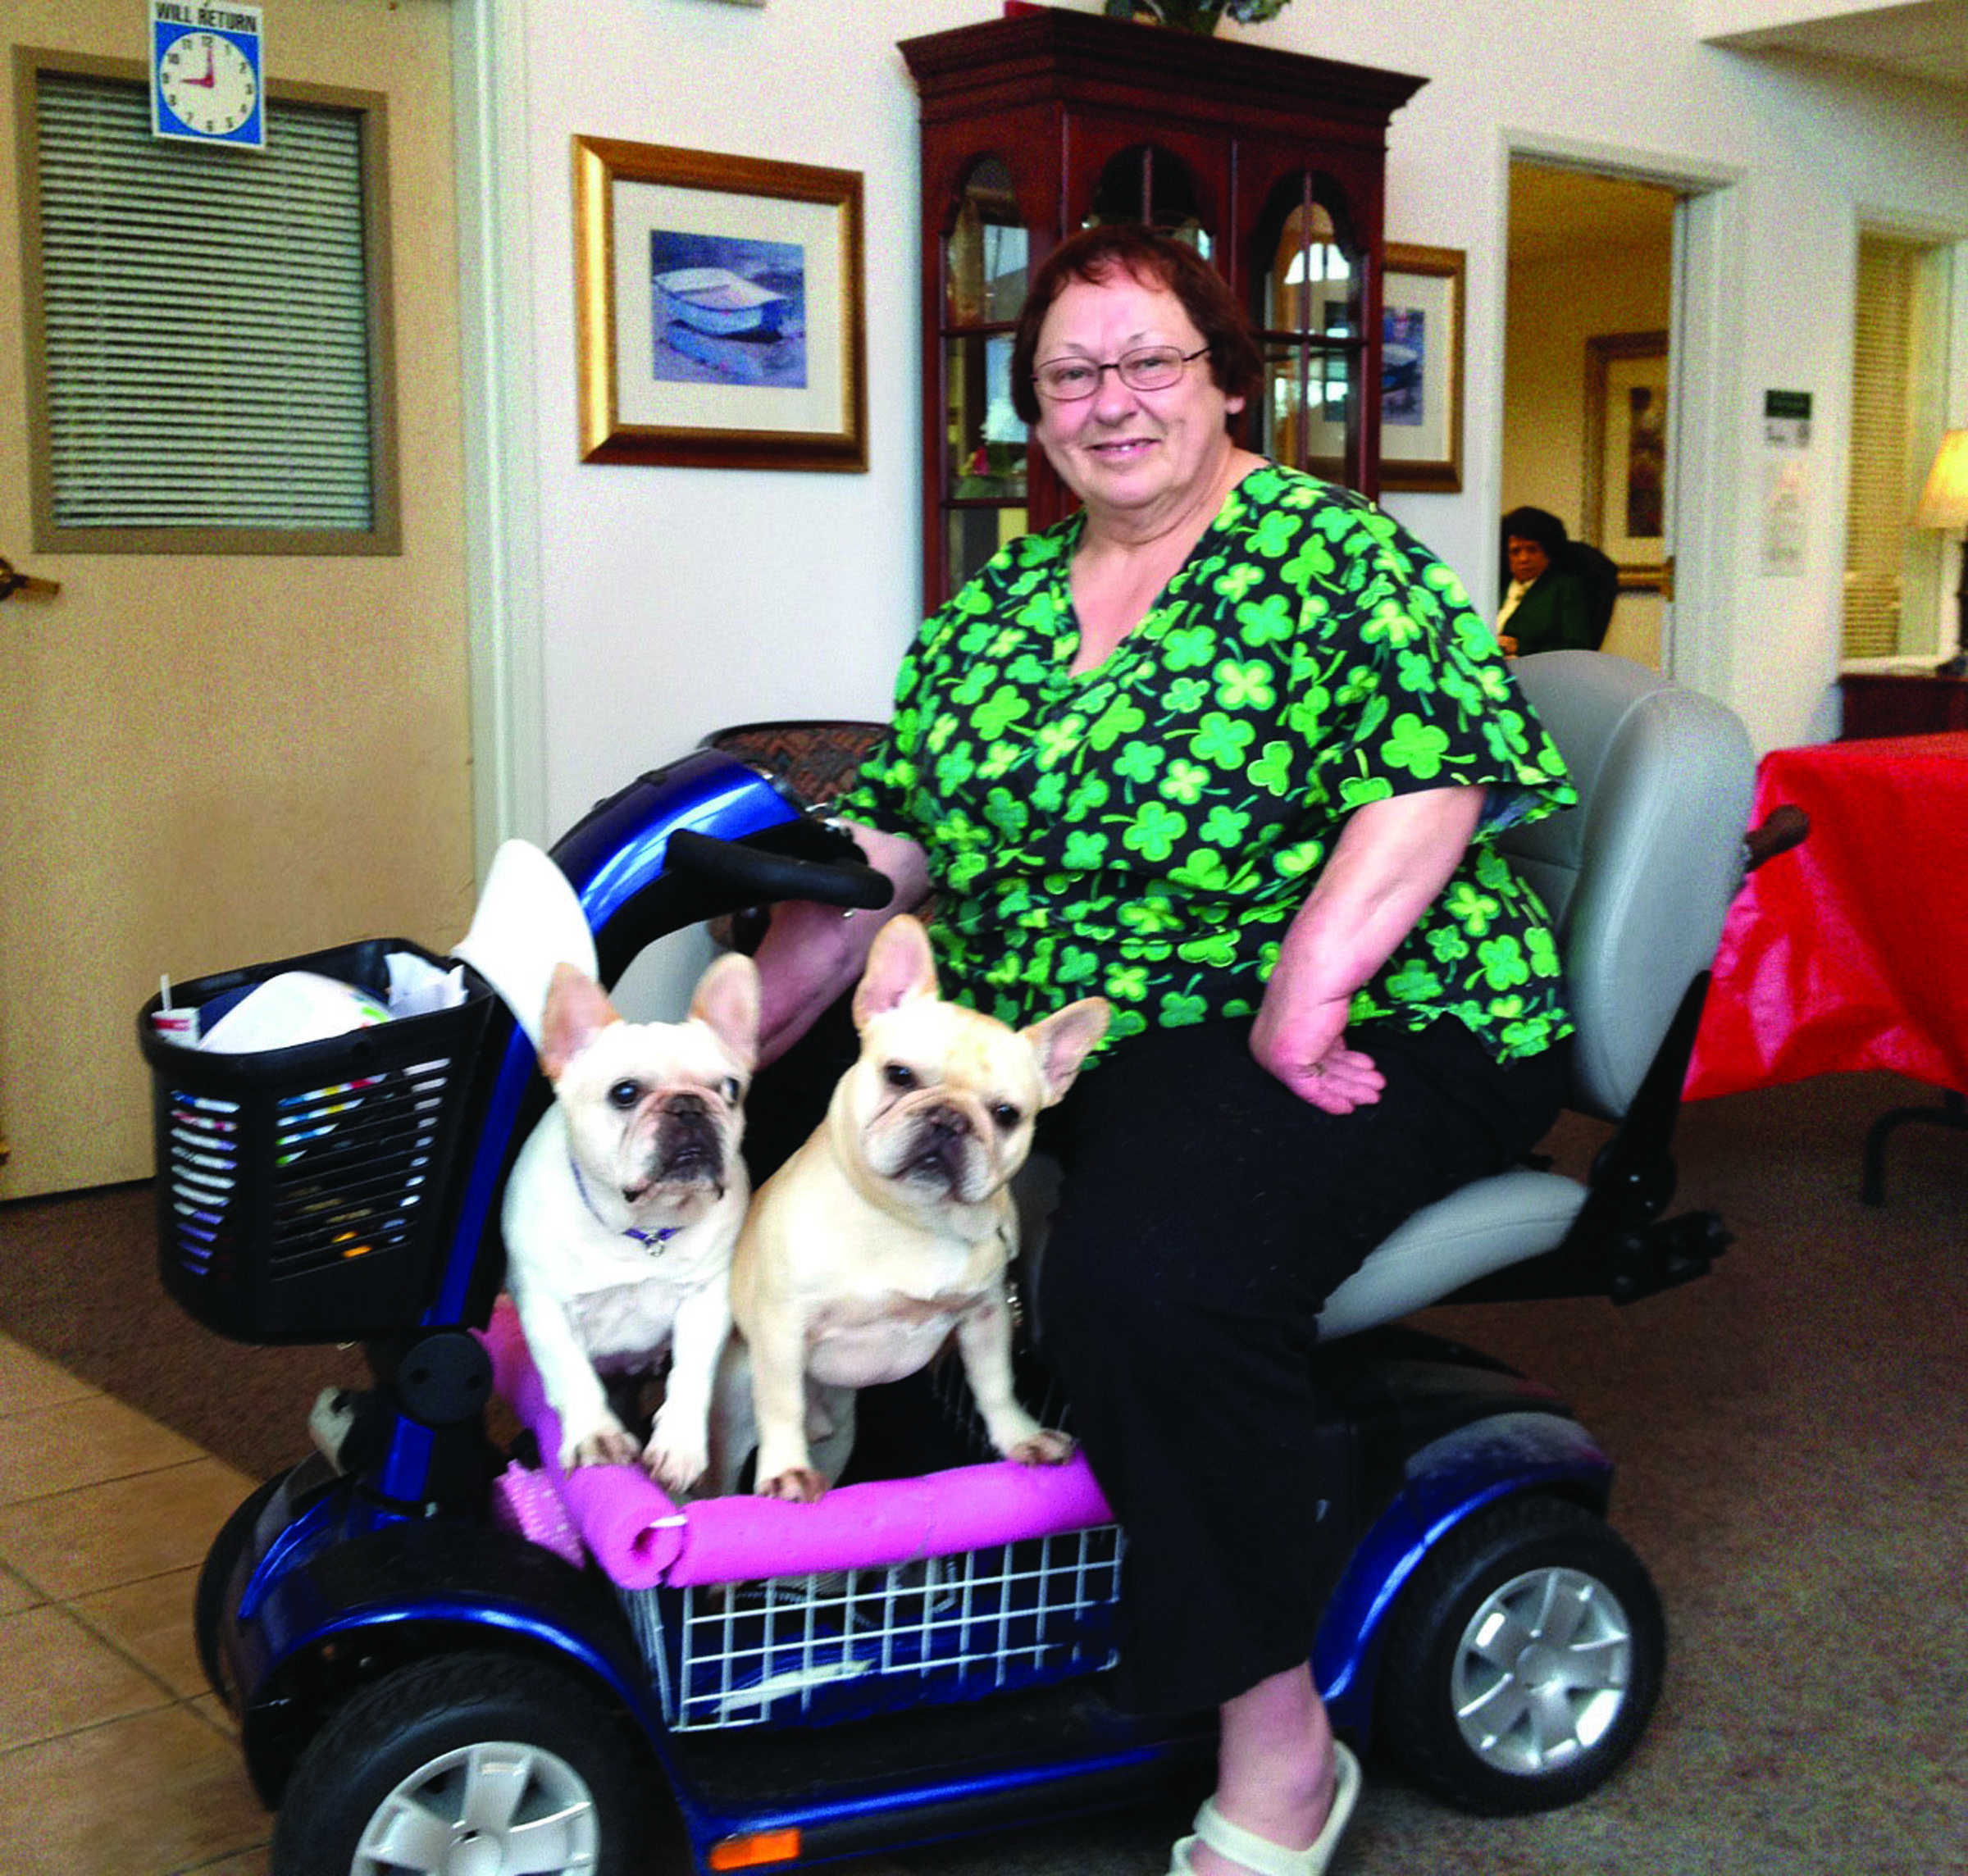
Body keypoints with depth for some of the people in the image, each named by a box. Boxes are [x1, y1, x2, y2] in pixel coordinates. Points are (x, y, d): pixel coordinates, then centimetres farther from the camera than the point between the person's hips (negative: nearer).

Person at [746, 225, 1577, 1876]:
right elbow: (880, 848, 9)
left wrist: (1304, 989, -29)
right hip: (1044, 1032, 8)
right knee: (781, 1092, 2)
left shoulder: (1328, 553, -4)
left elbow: (1434, 771, -17)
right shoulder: (998, 604, 14)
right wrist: (733, 1031, -2)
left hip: (1357, 1028, -7)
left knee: (1153, 1272, -33)